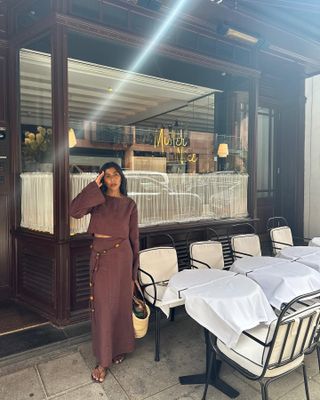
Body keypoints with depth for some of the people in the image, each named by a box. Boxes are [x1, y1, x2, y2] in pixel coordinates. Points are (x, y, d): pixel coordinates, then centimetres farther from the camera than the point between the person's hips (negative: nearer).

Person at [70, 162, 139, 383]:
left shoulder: (130, 204, 2)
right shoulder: (96, 200, 2)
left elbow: (134, 237, 4)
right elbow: (75, 211, -17)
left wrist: (134, 268, 4)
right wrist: (94, 187, -15)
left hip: (122, 256, 0)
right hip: (100, 256, 1)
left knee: (121, 303, 11)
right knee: (102, 307, 5)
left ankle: (120, 348, 34)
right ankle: (103, 360, 21)